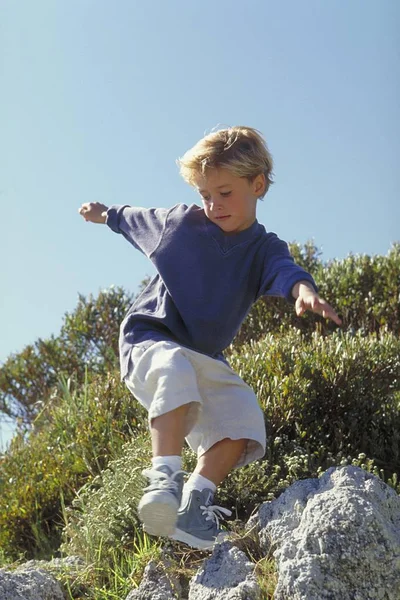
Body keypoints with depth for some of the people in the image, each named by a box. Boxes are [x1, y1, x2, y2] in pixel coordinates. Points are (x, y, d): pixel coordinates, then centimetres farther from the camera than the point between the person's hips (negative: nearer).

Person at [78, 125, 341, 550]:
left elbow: (283, 270, -27)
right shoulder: (180, 221, 1)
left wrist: (302, 288, -51)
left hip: (204, 358, 3)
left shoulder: (263, 248, -2)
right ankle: (164, 479, -43)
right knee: (176, 375, -39)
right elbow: (137, 220, 24)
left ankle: (195, 501, -13)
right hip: (148, 339, -3)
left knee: (244, 425, -19)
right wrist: (106, 214, 41)